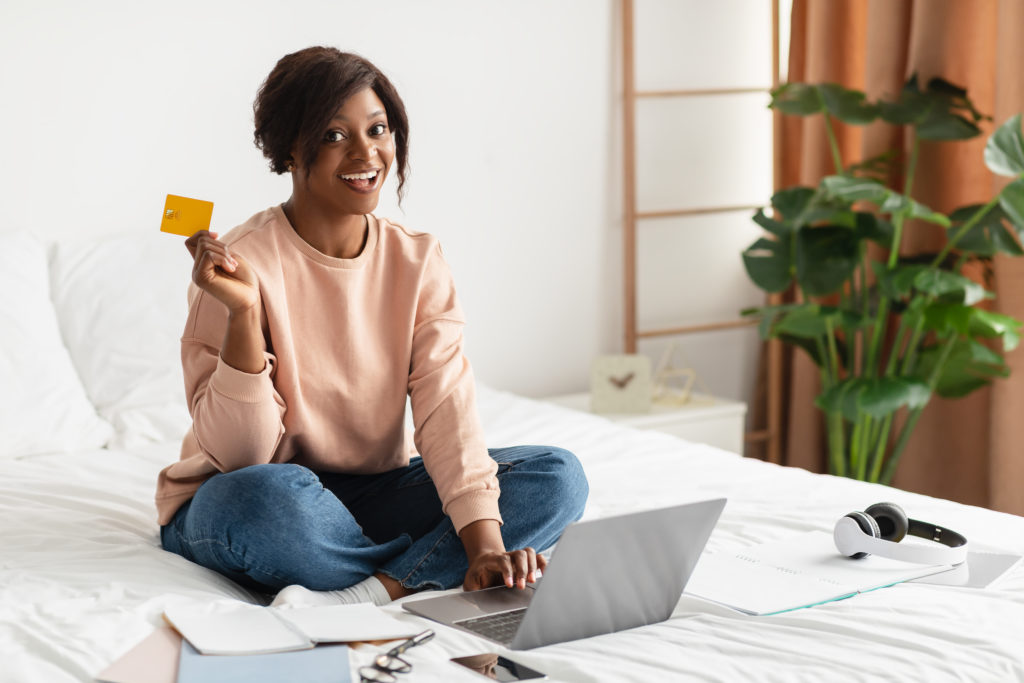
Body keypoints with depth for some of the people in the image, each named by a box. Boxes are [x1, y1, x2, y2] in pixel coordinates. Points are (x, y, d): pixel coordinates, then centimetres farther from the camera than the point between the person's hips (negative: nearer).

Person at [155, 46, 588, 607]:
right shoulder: (241, 264, -16)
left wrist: (487, 548, -28)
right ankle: (426, 578, -16)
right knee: (266, 497, -40)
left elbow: (447, 412, -14)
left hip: (372, 493, 5)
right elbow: (240, 454, -18)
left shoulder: (417, 263, -2)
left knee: (559, 478, -13)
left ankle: (371, 592, -28)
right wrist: (244, 314, -32)